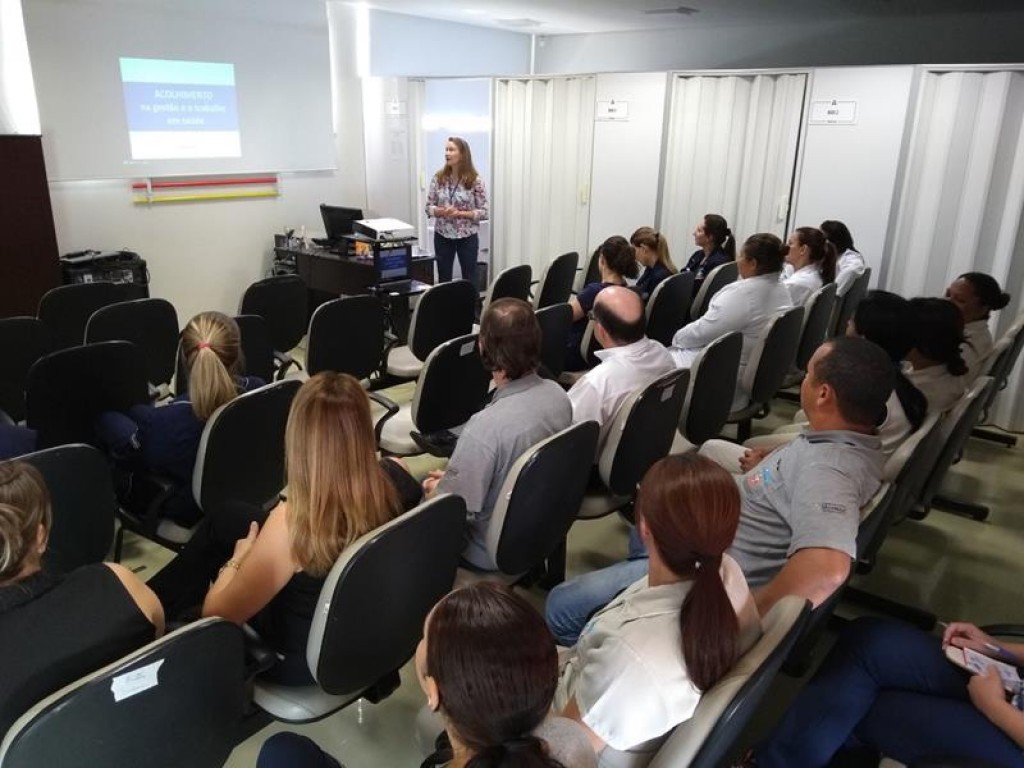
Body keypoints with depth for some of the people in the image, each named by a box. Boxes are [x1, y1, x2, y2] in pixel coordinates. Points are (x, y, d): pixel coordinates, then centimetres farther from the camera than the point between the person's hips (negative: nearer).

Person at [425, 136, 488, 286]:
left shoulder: (475, 181, -8)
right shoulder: (438, 178, 0)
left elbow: (484, 212, -7)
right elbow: (429, 207, 3)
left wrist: (460, 213, -18)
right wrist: (441, 211, -18)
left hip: (467, 237, -2)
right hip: (442, 236, 2)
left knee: (469, 279, 5)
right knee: (443, 278, 8)